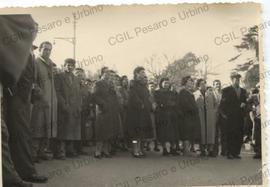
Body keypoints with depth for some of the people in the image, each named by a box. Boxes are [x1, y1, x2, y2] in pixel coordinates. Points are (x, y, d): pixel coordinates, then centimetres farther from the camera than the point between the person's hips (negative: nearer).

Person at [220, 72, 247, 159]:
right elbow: (222, 104, -1)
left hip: (240, 117, 5)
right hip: (230, 117, -5)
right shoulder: (226, 90, 2)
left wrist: (244, 105, 1)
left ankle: (236, 153, 9)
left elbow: (245, 101, 23)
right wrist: (224, 114, -8)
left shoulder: (243, 91, 18)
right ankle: (230, 153, 0)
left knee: (239, 136, 2)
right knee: (230, 136, -4)